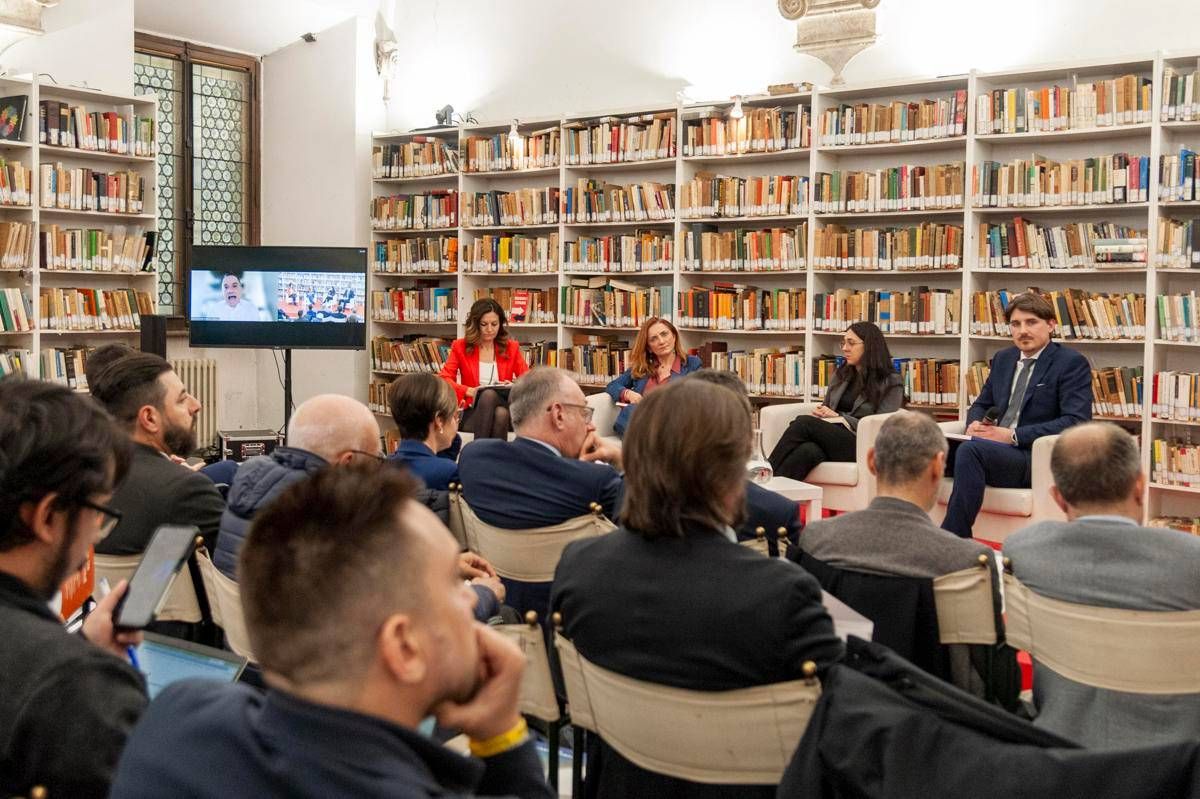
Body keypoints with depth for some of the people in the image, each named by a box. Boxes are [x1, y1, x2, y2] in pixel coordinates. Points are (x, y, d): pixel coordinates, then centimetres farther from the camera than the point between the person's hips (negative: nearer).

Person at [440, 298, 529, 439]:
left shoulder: (511, 347, 11)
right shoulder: (461, 346, 7)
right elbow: (444, 379, -2)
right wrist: (469, 391, -20)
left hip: (504, 408, 1)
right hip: (472, 414, -1)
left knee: (501, 413, -37)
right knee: (488, 394, -36)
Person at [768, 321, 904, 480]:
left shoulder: (891, 383, 3)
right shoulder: (841, 375, 21)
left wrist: (839, 417, -8)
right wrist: (820, 412, 2)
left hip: (859, 448, -5)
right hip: (830, 436, 5)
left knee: (804, 422, -29)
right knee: (809, 450, -34)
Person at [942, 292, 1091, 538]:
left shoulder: (1072, 363, 0)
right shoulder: (1003, 359, 20)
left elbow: (1076, 422, -12)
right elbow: (981, 405, 27)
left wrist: (1013, 435, -18)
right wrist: (975, 423, 0)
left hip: (1036, 457, -6)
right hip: (993, 447, 6)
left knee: (969, 450, -35)